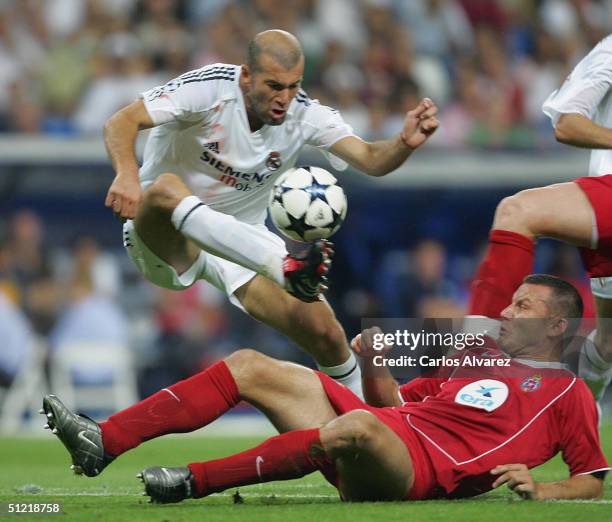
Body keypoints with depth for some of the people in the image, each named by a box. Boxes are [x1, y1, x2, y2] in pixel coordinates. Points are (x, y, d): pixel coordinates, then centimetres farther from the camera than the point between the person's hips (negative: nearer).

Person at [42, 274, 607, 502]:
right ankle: (101, 443, -13)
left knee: (360, 427, -43)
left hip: (424, 468, -8)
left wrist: (538, 488, -15)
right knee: (248, 366, 1)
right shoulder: (482, 358, 30)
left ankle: (194, 481, -36)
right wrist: (374, 363, 13)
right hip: (382, 425, 8)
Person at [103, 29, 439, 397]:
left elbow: (371, 160, -16)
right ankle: (286, 268, -55)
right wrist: (127, 174, -46)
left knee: (325, 333, -11)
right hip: (162, 238, -4)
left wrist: (406, 143, -39)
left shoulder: (306, 115, -7)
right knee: (166, 188, -40)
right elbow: (122, 123, -26)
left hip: (242, 241, 4)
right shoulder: (210, 88, -20)